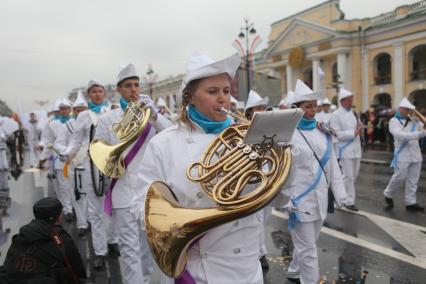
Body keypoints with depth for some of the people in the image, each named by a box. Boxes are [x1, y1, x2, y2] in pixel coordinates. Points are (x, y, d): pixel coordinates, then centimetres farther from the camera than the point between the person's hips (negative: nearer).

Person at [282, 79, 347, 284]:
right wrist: (287, 200, -16)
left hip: (320, 199, 6)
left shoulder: (323, 132, 7)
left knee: (307, 244, 21)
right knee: (308, 250, 2)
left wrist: (339, 192, 5)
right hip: (300, 200, -6)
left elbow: (332, 165, 10)